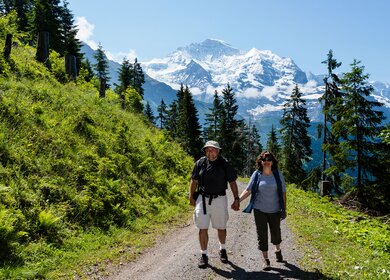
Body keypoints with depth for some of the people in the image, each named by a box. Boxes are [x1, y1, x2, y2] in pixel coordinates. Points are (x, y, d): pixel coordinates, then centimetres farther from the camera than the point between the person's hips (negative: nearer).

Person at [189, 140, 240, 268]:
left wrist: (236, 199, -2)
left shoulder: (224, 164, -3)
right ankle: (204, 255, 12)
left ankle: (222, 250, 37)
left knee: (221, 228, 13)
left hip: (219, 199, 0)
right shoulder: (200, 163, -1)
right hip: (202, 199, 0)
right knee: (203, 228, -1)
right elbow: (194, 181, 6)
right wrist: (191, 196, -1)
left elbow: (232, 182, 3)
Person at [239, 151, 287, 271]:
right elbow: (248, 190, -6)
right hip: (260, 210, -1)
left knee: (276, 233, 14)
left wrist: (284, 209, 2)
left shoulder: (278, 174, -3)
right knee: (262, 234, 3)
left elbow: (283, 192, 2)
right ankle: (266, 260, 17)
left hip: (275, 210, 1)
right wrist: (238, 200, -20)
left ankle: (278, 250, 46)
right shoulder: (257, 174, -5)